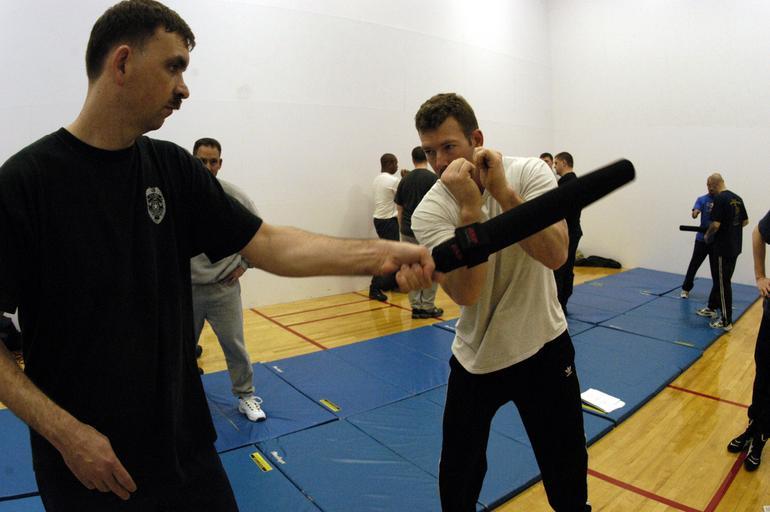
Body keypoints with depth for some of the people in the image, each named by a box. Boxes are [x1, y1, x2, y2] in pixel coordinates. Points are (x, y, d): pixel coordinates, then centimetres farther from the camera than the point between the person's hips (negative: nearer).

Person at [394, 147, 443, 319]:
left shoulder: (405, 180, 6)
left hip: (408, 232, 5)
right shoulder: (433, 178, -8)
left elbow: (399, 209, 8)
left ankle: (416, 307, 13)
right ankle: (427, 307, 10)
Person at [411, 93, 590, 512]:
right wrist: (470, 207, -34)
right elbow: (466, 293, -27)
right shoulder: (429, 212, -15)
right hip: (476, 359, 0)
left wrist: (502, 190, -31)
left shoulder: (528, 173, -12)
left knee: (568, 473, 16)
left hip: (545, 347, 1)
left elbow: (555, 255, -26)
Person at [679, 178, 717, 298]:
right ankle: (686, 289, 14)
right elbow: (694, 214, -14)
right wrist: (695, 213, -37)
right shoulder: (702, 200, 1)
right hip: (702, 238, 0)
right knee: (694, 264, 4)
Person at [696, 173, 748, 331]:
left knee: (723, 283, -1)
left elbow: (715, 224, -22)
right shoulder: (737, 198, 8)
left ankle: (726, 321, 6)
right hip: (735, 246, 8)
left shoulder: (719, 199, -17)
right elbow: (745, 221, 16)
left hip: (723, 248, -8)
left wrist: (707, 235, -5)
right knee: (718, 279, 21)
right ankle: (711, 308, 34)